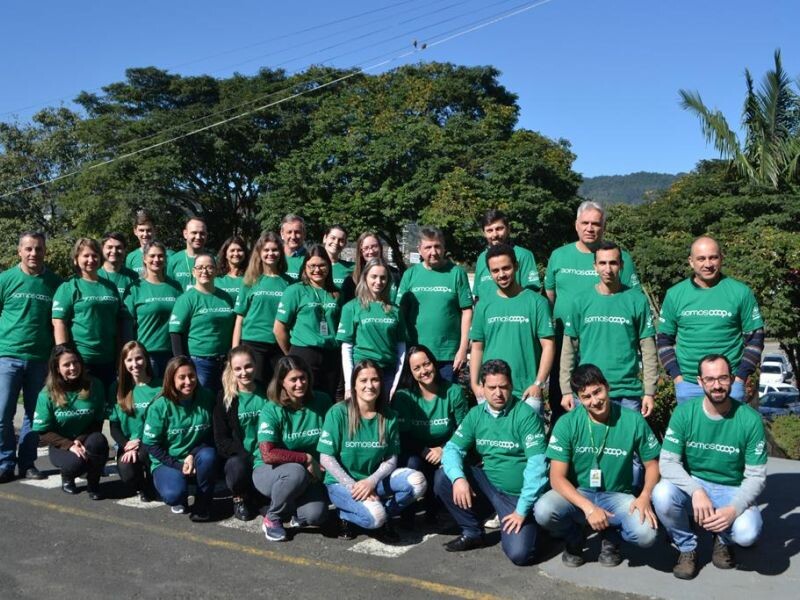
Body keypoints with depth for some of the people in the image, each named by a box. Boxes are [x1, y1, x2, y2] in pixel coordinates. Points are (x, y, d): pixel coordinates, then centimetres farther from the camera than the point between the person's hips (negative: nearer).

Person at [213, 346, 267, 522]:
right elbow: (221, 439, -4)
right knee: (238, 467, -37)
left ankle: (255, 497, 6)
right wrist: (247, 457, -18)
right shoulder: (225, 398, 0)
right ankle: (240, 498, 0)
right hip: (238, 457, -2)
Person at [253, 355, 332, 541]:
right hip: (269, 471, -2)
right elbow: (268, 454, -25)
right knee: (296, 472, -37)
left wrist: (319, 465, -10)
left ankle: (291, 509, 13)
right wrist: (307, 458, -22)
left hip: (310, 474, 3)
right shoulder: (271, 410, -16)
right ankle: (272, 518, -8)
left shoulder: (322, 402, -6)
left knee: (316, 515, -25)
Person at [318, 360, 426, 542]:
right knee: (374, 517, -31)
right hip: (341, 481, -4)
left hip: (375, 479, 4)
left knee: (417, 482, -21)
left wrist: (371, 481, -21)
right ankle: (347, 515, 1)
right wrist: (353, 486, -21)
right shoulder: (338, 412, -13)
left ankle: (381, 514, 0)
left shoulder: (389, 417, -2)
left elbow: (391, 459, -1)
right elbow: (326, 458, -12)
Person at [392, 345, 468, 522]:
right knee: (411, 463, -34)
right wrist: (425, 451, -23)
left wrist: (443, 449, -18)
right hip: (415, 454, 0)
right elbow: (402, 436, -9)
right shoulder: (403, 396, -6)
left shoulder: (454, 392, -4)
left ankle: (432, 508, 8)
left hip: (445, 456, 1)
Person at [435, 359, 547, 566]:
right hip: (487, 486, 5)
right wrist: (458, 477, -24)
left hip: (517, 496, -5)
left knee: (519, 554, -23)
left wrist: (522, 510, -21)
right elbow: (452, 448, -2)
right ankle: (472, 532, 4)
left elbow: (537, 464, -19)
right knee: (444, 479, -16)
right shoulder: (476, 414, 2)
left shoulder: (526, 415, -14)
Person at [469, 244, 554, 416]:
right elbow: (477, 348, 10)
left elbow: (548, 345, -3)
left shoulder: (536, 302, -2)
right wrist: (475, 384, 2)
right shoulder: (484, 305, 7)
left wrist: (538, 383, -9)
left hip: (526, 392, -2)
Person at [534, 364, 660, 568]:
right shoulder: (567, 423, -13)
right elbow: (557, 477, -15)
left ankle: (611, 536, 9)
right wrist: (588, 507, -28)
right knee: (543, 511, -31)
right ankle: (574, 537, 6)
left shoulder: (633, 420, -11)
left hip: (617, 496, 0)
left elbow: (652, 464, 2)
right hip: (577, 493, 0)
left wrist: (645, 496, -18)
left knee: (646, 534, -29)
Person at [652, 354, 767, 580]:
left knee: (747, 533, -31)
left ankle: (724, 540, 11)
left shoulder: (750, 420, -13)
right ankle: (687, 547, 0)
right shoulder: (684, 412, -11)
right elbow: (667, 462, -14)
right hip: (692, 486, 1)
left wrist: (733, 509, -27)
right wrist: (696, 491, -31)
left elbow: (756, 476, -11)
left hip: (732, 491, 0)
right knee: (662, 494, -31)